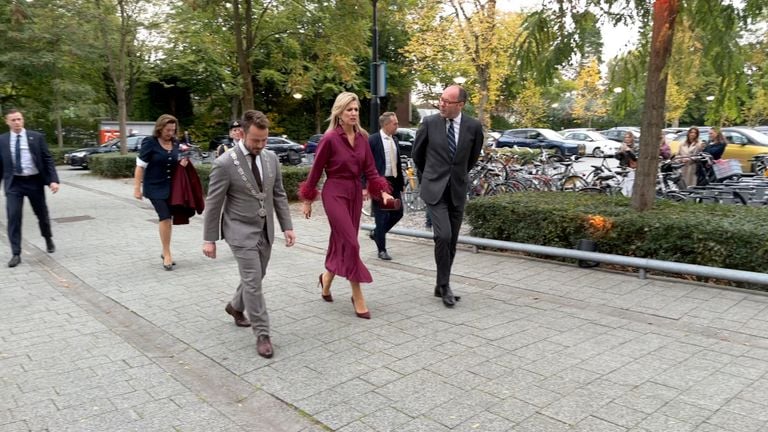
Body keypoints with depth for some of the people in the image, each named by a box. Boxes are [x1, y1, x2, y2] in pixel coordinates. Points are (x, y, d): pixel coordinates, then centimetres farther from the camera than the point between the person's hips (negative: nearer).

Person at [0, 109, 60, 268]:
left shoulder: (36, 137, -1)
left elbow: (48, 159, -3)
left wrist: (53, 180, -13)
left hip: (34, 181, 0)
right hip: (14, 183, 0)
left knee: (42, 214, 14)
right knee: (13, 217, -6)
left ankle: (48, 239, 41)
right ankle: (16, 254, 0)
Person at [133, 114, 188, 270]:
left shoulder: (175, 143, 4)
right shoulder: (149, 143, -11)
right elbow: (140, 166, -10)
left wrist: (181, 163, -3)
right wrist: (137, 188, -13)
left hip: (171, 186, 5)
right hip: (155, 187, -5)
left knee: (168, 219, 10)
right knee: (165, 217, -12)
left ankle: (165, 252, 23)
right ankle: (167, 254, -2)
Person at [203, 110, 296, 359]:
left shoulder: (271, 158, 1)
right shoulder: (225, 163, -16)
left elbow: (279, 195, 8)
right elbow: (213, 204, -10)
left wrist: (287, 226, 4)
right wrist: (209, 239, -8)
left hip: (265, 230, 6)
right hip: (241, 231, -6)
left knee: (255, 278, 18)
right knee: (253, 281, -6)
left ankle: (236, 306, 45)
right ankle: (262, 334, 4)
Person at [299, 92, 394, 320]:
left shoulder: (362, 138, 4)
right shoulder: (329, 138, -13)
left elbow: (370, 170, 5)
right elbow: (316, 171, -6)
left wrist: (382, 191, -9)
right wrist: (307, 200, 0)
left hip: (355, 194, 6)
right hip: (335, 194, -6)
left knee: (342, 242, 14)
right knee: (351, 244, -9)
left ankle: (326, 278, 40)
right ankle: (358, 298, 0)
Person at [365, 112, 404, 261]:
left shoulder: (395, 140, 12)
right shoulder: (372, 140, -11)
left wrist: (401, 183, 15)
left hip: (393, 182, 7)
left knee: (398, 213, 9)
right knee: (381, 216, 0)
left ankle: (376, 233, 31)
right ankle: (382, 250, 13)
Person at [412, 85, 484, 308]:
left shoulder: (473, 127, -2)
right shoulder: (429, 123, -6)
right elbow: (417, 154, 9)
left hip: (457, 191, 3)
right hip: (435, 189, -2)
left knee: (451, 241, 8)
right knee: (443, 236, -16)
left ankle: (441, 286, 22)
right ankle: (445, 285, 1)